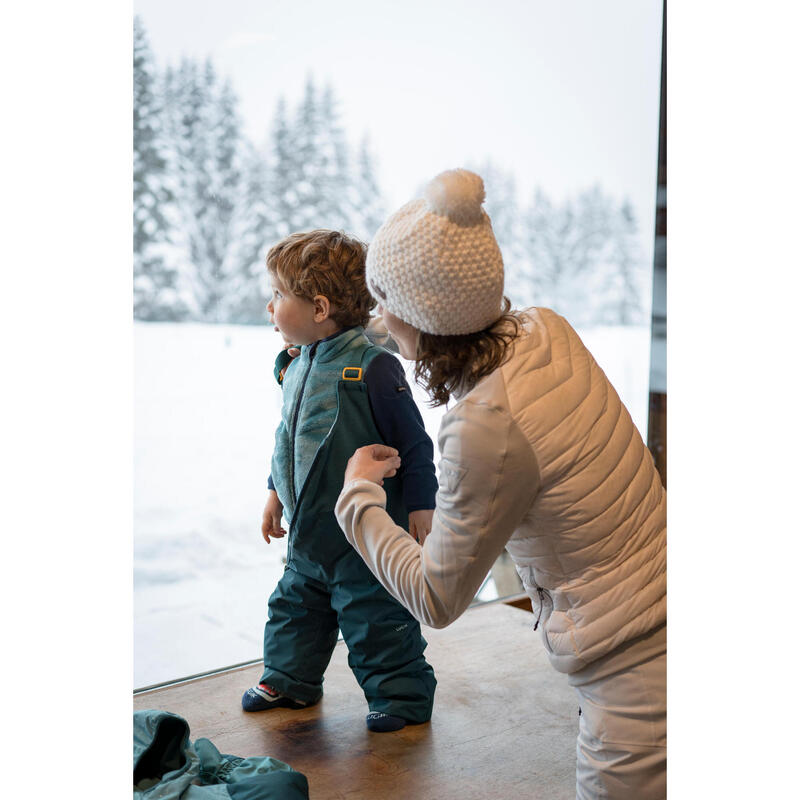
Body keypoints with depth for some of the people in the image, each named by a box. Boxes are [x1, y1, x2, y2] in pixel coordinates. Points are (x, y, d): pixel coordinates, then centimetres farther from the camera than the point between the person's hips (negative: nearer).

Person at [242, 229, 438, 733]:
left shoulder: (372, 367, -20)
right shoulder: (295, 368, 4)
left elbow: (413, 441, -16)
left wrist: (419, 504, -14)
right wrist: (277, 493, 23)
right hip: (308, 531, 8)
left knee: (375, 616, 5)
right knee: (296, 602, 21)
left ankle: (402, 694, 24)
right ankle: (290, 679, 42)